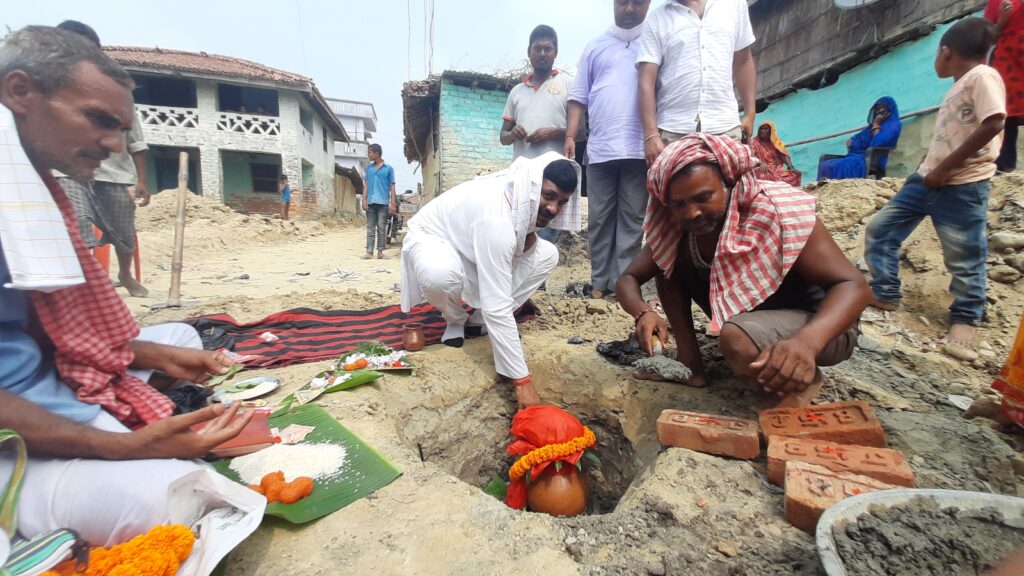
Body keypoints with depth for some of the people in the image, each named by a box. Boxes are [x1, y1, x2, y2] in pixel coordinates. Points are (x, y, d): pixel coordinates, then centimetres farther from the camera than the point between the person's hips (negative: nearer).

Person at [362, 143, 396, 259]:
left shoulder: (388, 168, 4)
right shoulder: (369, 168, 13)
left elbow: (392, 186, 2)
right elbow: (366, 184, 12)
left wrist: (393, 203, -5)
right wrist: (364, 199, 1)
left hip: (383, 202, -3)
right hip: (371, 202, 3)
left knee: (381, 228, 0)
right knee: (370, 228, 2)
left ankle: (380, 251, 7)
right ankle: (369, 251, 2)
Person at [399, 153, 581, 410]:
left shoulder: (526, 199, -15)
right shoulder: (495, 218, -40)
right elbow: (497, 305, -44)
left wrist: (528, 235, -18)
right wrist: (522, 379, -42)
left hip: (471, 243, 7)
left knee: (547, 254, -8)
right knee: (441, 275, -43)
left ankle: (481, 320, 0)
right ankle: (455, 319, -5)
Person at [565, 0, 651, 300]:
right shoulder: (595, 47, 19)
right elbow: (579, 97, 14)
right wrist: (570, 135, 1)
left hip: (639, 148, -1)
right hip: (599, 148, 1)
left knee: (632, 218, -2)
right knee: (599, 219, 1)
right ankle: (599, 283, 8)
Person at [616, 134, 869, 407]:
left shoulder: (777, 211, -28)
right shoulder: (674, 228, -14)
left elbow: (853, 285, -28)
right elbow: (628, 279, -10)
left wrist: (807, 342, -48)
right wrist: (643, 312, -34)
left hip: (815, 323, -5)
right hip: (746, 313, 5)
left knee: (736, 339, -37)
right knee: (666, 264, -11)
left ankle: (801, 379, -5)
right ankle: (691, 362, -4)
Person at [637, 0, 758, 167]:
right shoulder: (656, 19, 7)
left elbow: (743, 61, 19)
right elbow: (647, 81, -2)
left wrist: (750, 113, 11)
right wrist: (651, 134, -13)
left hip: (726, 128, 2)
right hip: (672, 132, -2)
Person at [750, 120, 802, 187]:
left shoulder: (776, 142, 14)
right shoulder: (754, 142, 2)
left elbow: (784, 155, 5)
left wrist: (791, 167, -13)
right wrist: (761, 163, -34)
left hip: (777, 169, 4)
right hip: (761, 169, -4)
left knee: (795, 174, -21)